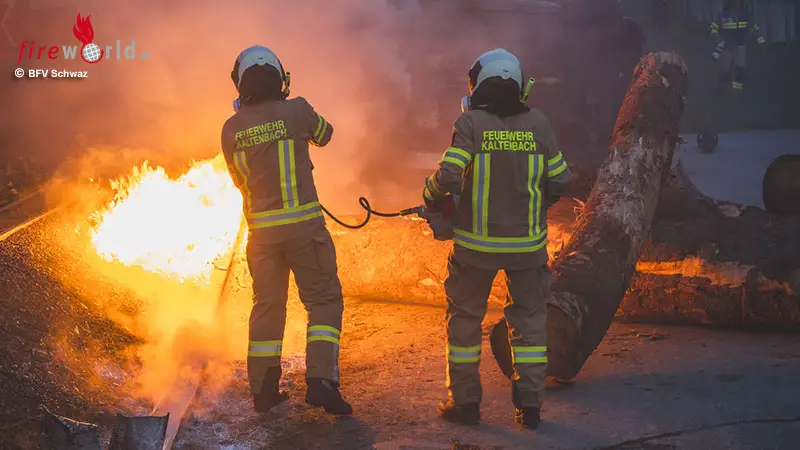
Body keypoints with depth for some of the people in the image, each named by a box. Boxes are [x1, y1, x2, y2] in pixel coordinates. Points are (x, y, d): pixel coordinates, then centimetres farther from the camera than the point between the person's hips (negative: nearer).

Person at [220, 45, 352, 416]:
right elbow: (324, 134, 14)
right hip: (302, 224, -4)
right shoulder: (296, 110, -7)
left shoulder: (231, 129, 3)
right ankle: (320, 379, -10)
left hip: (261, 229, 4)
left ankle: (263, 390, 17)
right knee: (323, 300, 4)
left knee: (267, 305, 13)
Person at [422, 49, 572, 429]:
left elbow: (448, 175, -18)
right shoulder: (538, 123, -1)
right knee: (529, 318, 14)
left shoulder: (470, 122, -9)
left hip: (477, 243, -2)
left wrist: (432, 198, 3)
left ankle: (464, 401, 16)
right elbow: (560, 181, 3)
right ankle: (530, 404, 13)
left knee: (465, 317, 13)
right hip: (528, 242, 2)